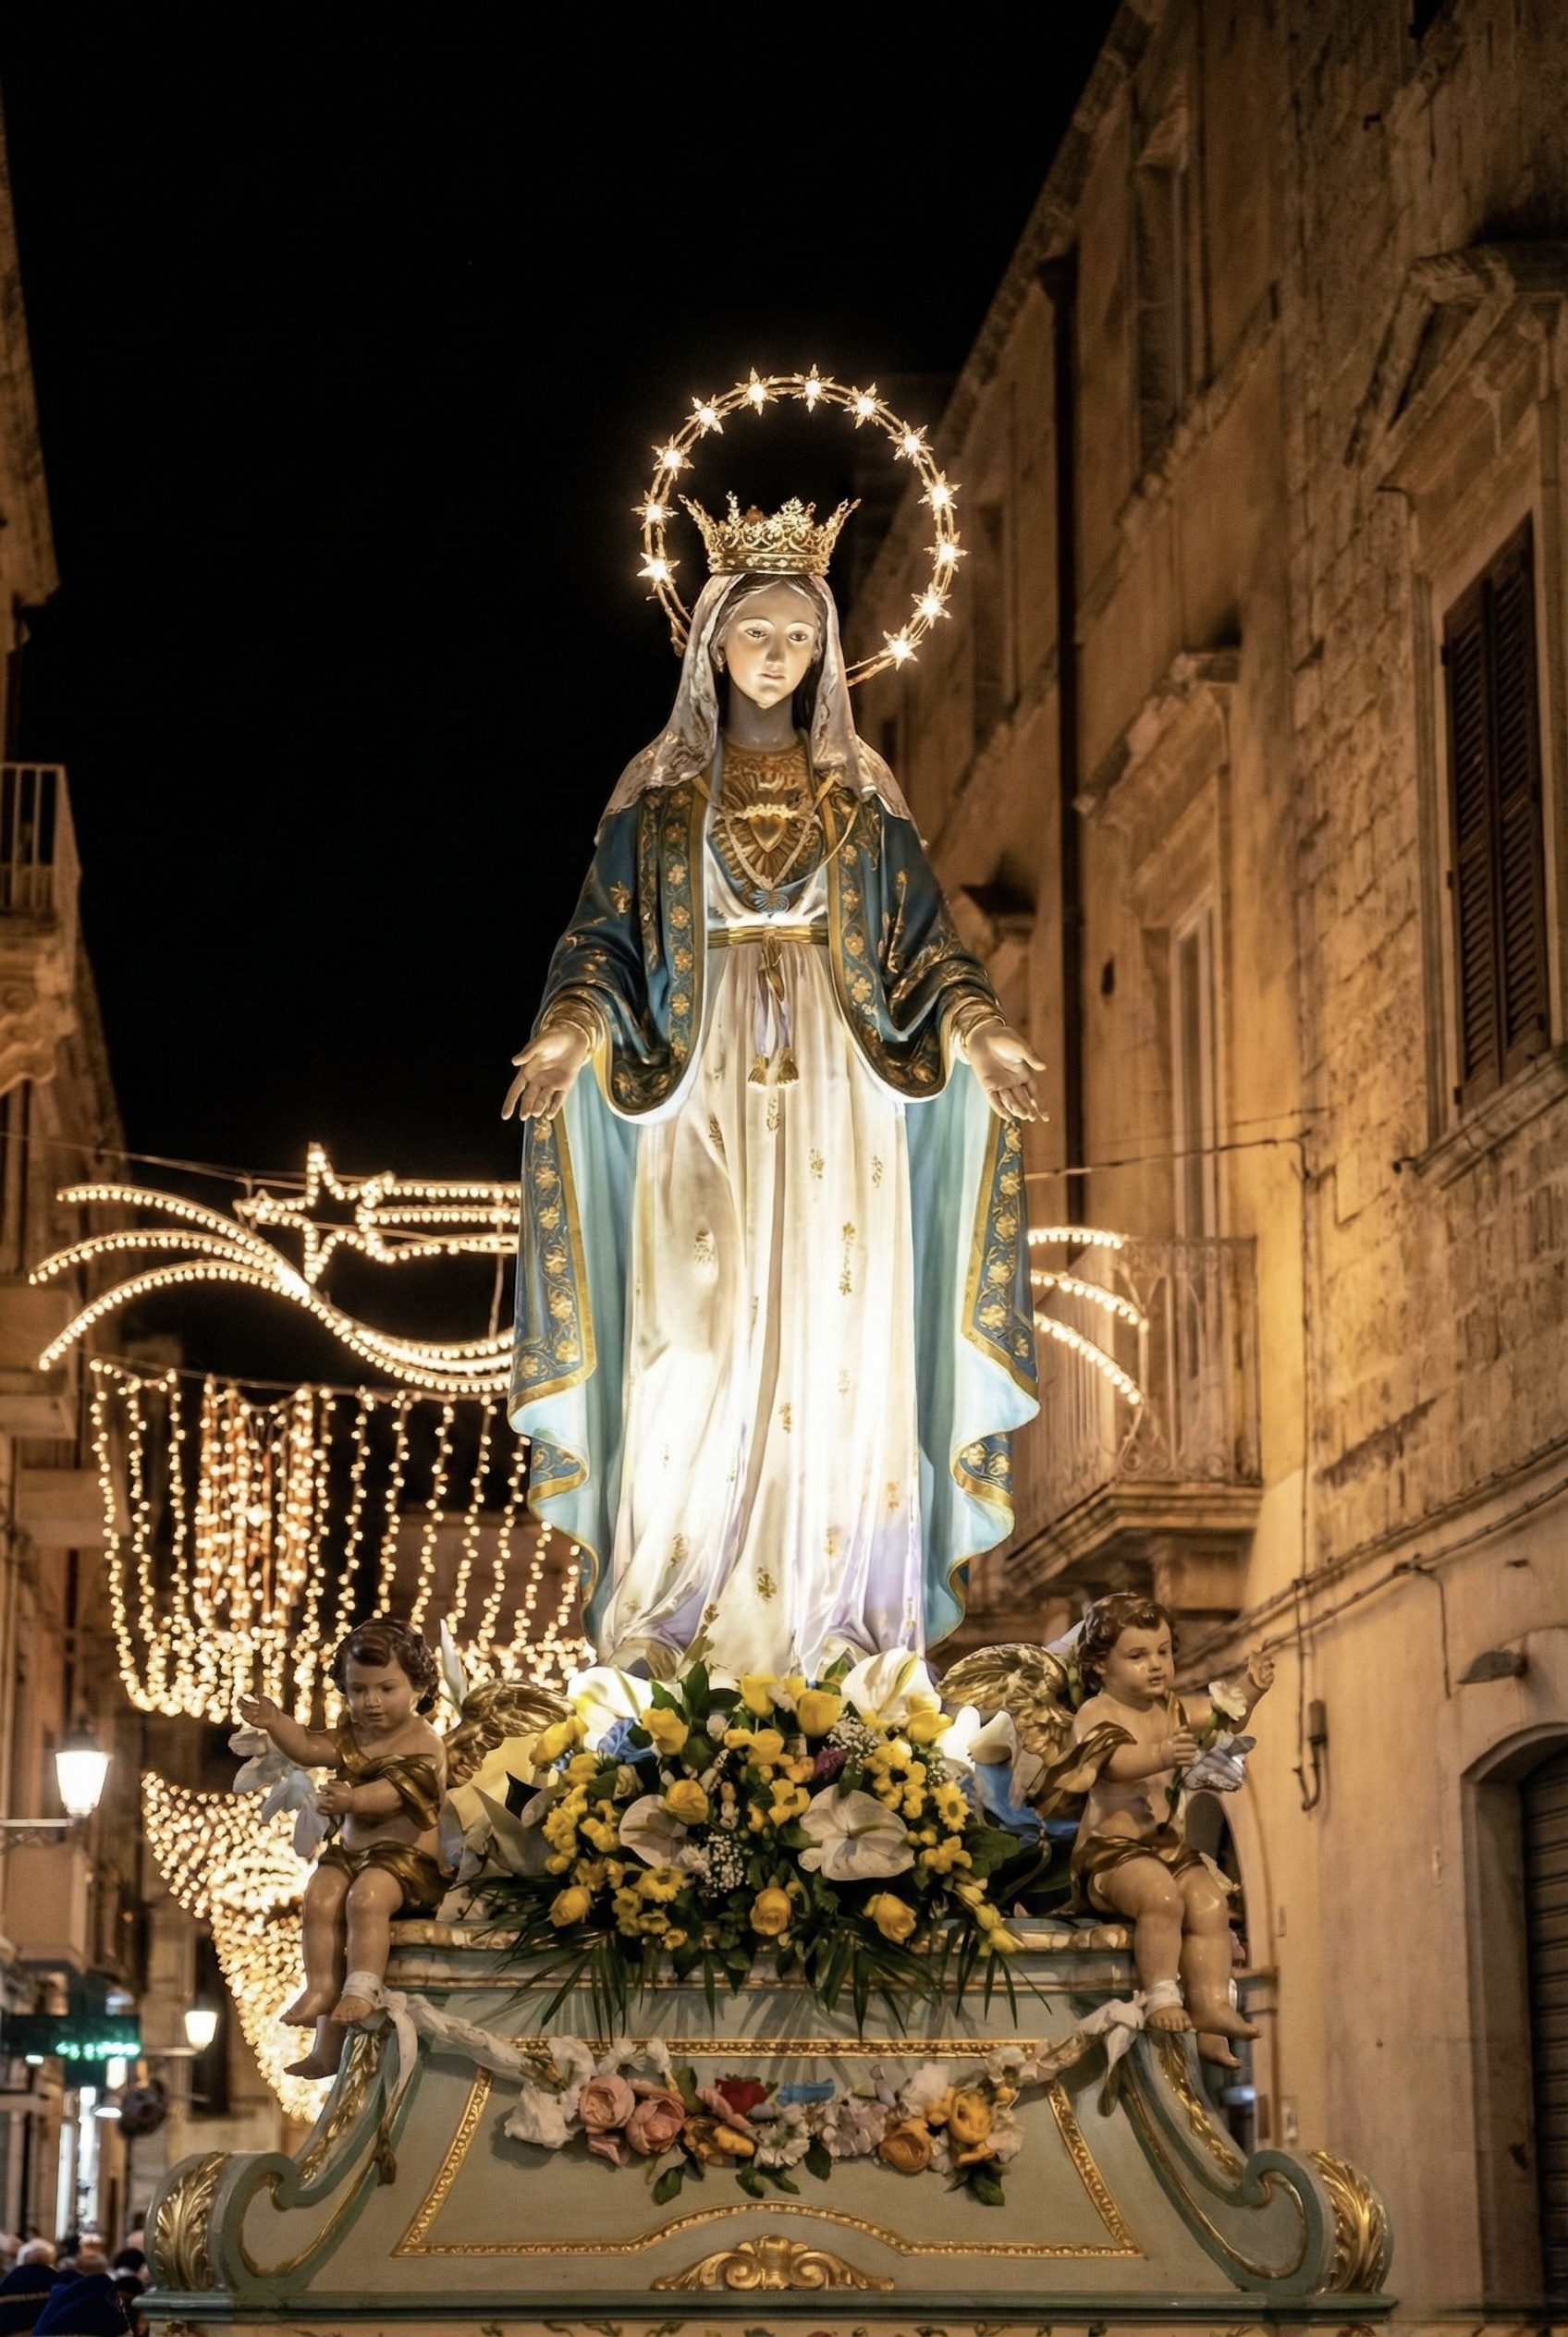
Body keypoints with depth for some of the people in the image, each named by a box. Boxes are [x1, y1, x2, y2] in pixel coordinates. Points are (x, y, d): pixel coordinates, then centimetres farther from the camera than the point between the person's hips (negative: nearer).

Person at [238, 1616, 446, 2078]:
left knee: (366, 1896, -32)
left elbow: (395, 1791, -25)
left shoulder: (424, 1745, -9)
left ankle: (362, 1988, -32)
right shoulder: (353, 1735, 15)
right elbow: (309, 1747, 2)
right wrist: (275, 1724, -16)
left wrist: (352, 1800, -42)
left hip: (409, 1855, -7)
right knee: (320, 1895, -17)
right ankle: (321, 1987, -16)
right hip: (351, 1851, 7)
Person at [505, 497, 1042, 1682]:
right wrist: (569, 1030, -17)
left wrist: (980, 1027, -10)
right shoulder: (659, 788, 9)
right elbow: (605, 937, 3)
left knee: (832, 1348, -5)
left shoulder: (861, 790, 11)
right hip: (702, 1101, -1)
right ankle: (666, 1621, -5)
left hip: (832, 1105, 1)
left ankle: (828, 1620, -3)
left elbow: (924, 942, 8)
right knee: (693, 1343, -8)